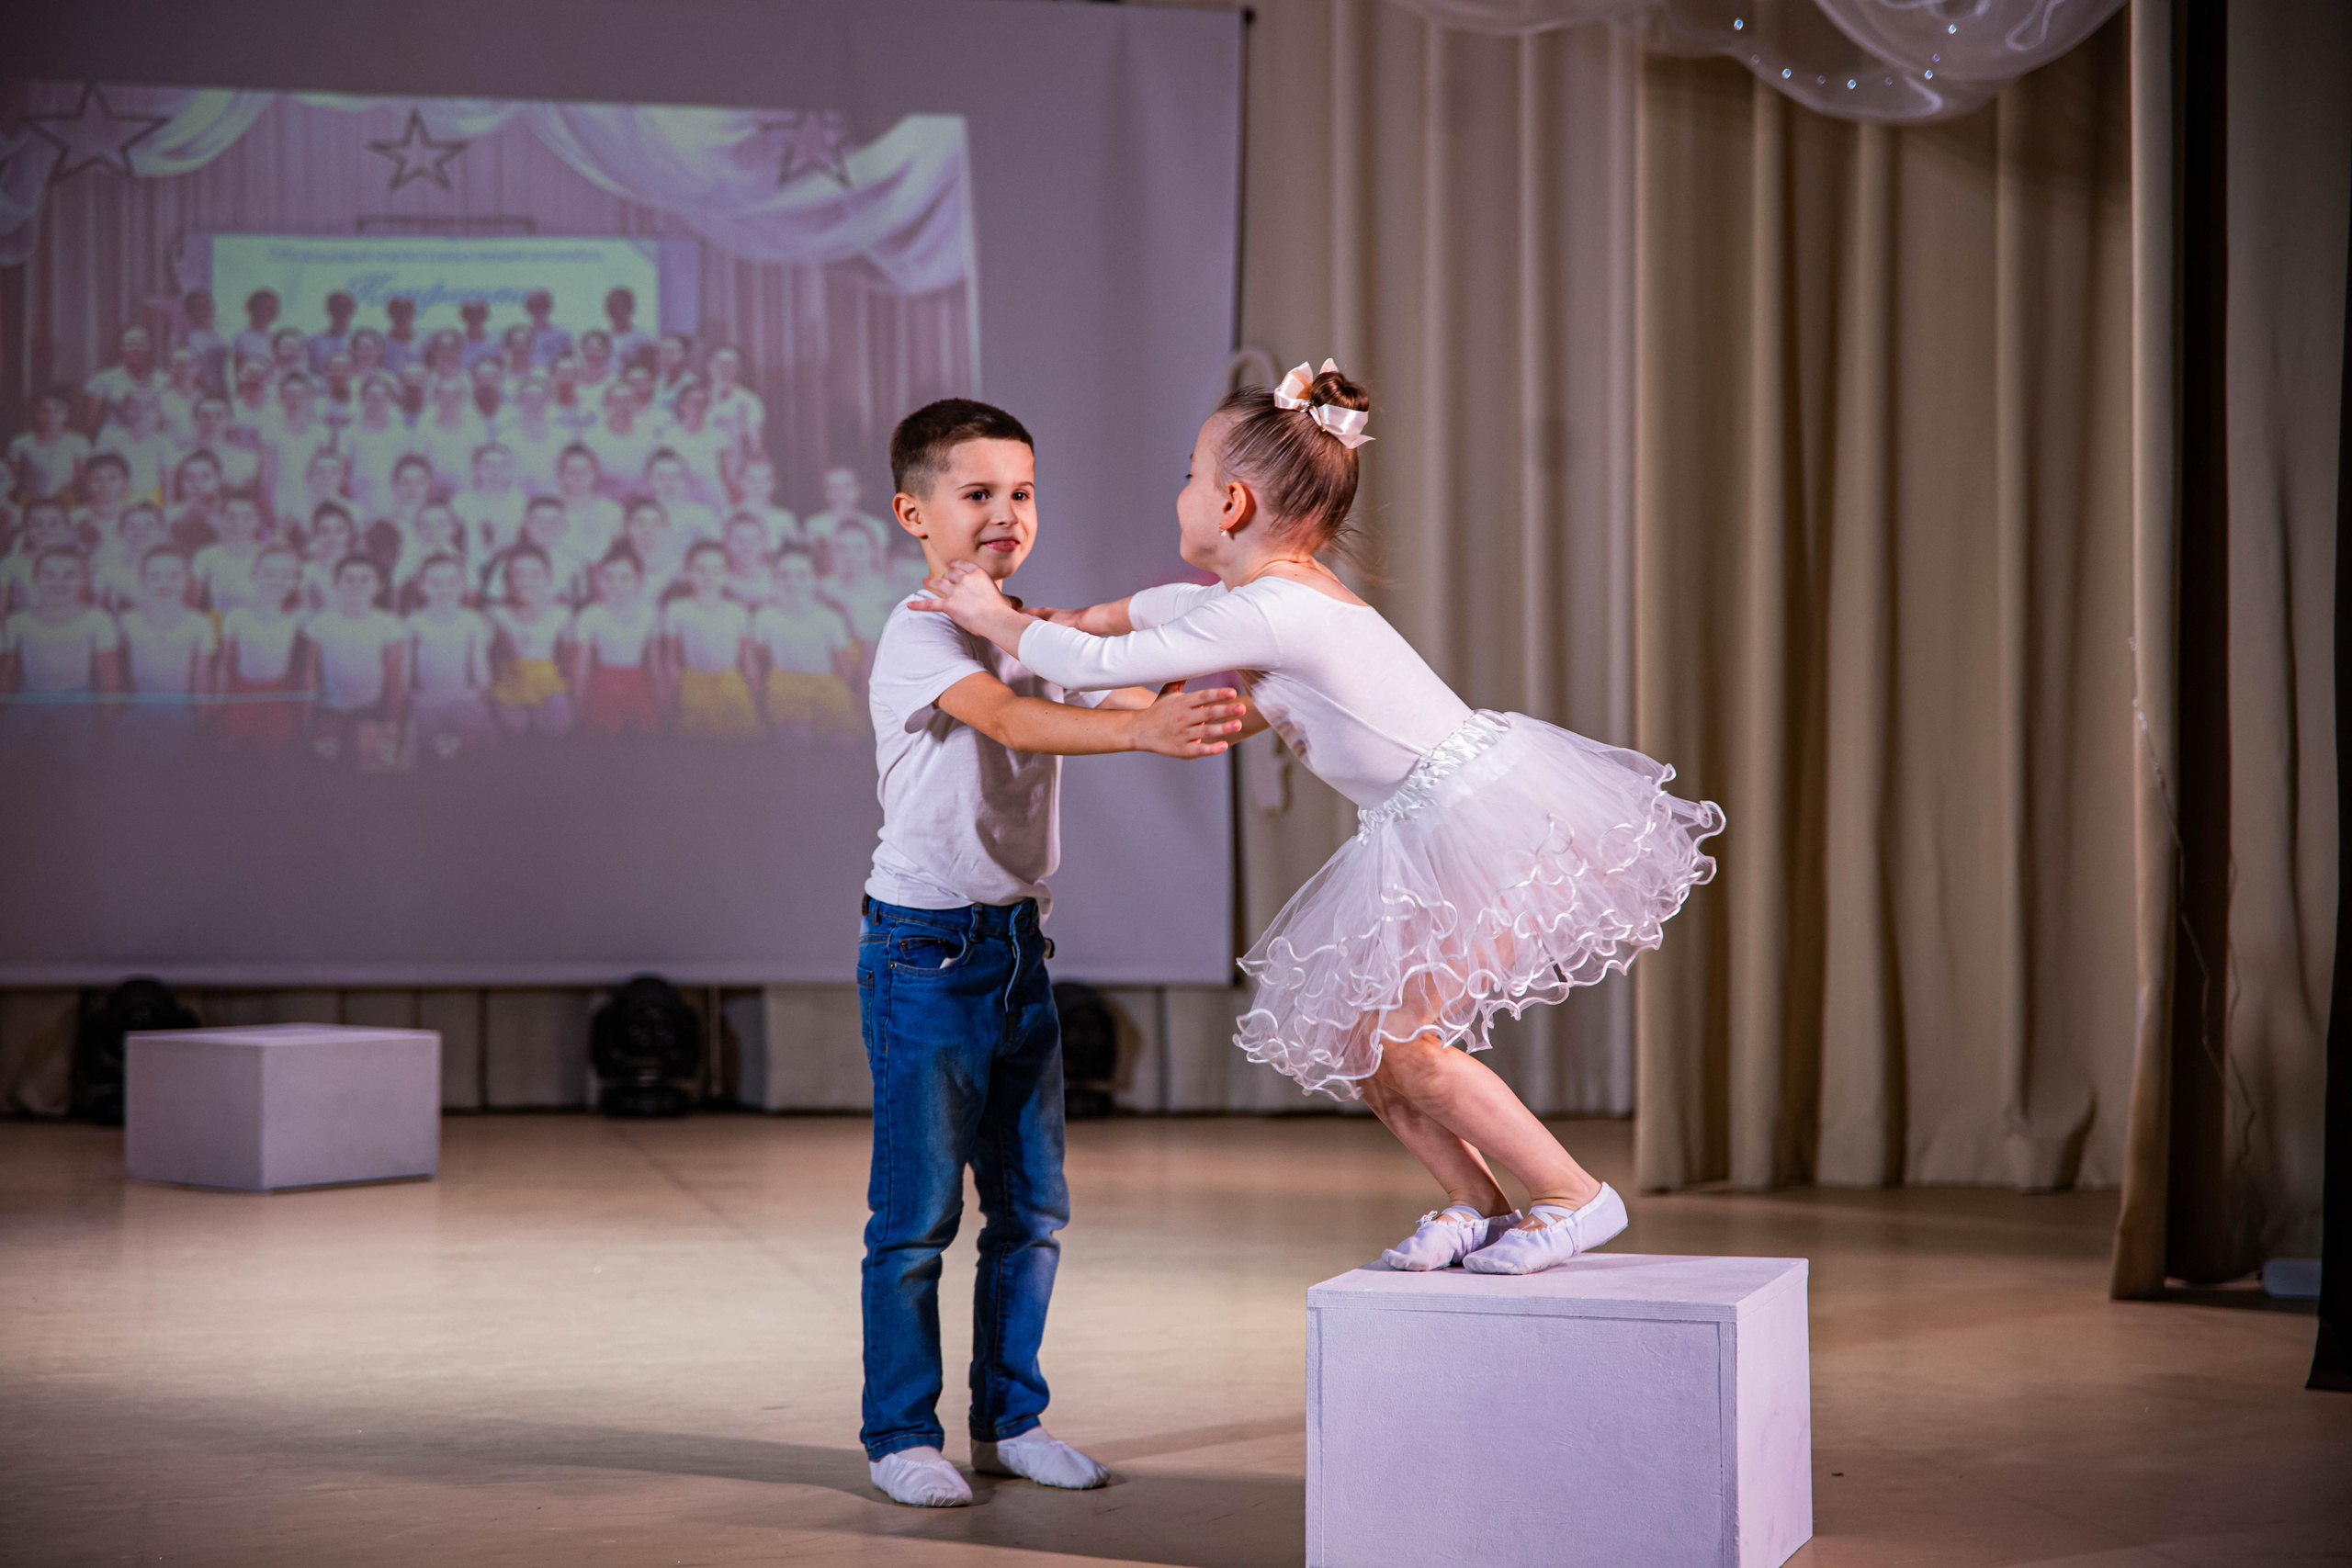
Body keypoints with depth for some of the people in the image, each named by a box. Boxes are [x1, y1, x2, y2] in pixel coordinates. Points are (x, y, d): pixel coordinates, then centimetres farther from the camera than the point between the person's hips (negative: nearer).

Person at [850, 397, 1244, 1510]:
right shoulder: (920, 635, -14)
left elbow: (1131, 699, 1)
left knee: (1032, 1203, 10)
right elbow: (1010, 722, -30)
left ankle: (1010, 1419, 22)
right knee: (918, 1209, -2)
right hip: (924, 948, -7)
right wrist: (1150, 729, -44)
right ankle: (900, 1435, 9)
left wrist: (1217, 711, -20)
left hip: (1017, 943, 7)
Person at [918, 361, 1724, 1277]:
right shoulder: (1284, 590, 10)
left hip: (1485, 824, -10)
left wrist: (999, 622, -1)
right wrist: (1053, 621, 34)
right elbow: (1170, 606, 33)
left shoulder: (1268, 614, -21)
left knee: (1393, 1039, -10)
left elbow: (1101, 667, -16)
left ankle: (1575, 1197, 0)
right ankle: (1472, 1203, 19)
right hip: (1434, 831, 10)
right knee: (1348, 1036, 10)